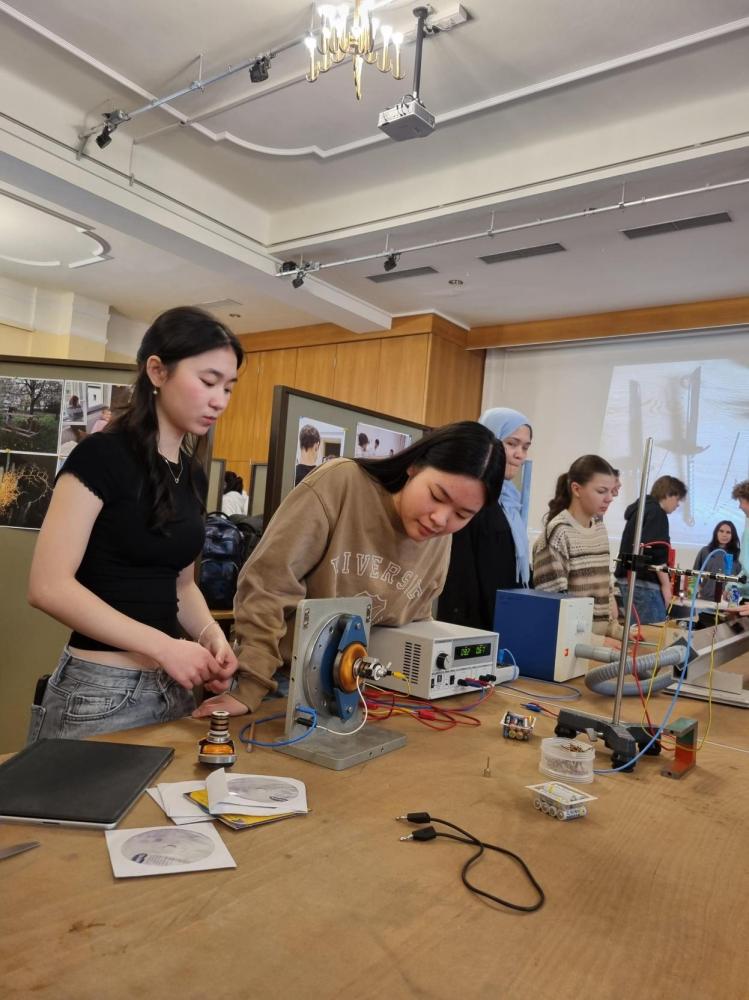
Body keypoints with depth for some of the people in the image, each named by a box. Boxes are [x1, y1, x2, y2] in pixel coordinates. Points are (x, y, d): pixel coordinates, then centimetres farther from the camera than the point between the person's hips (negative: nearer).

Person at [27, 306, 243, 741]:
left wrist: (211, 635, -5)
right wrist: (163, 645, -21)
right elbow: (50, 585, -18)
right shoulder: (102, 455, -13)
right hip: (99, 691, -7)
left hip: (171, 686, 7)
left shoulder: (194, 476, 8)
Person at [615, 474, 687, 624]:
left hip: (628, 579, 10)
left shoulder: (639, 510, 21)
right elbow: (656, 551, -17)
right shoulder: (657, 513, -7)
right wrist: (665, 584, -12)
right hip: (644, 583, -10)